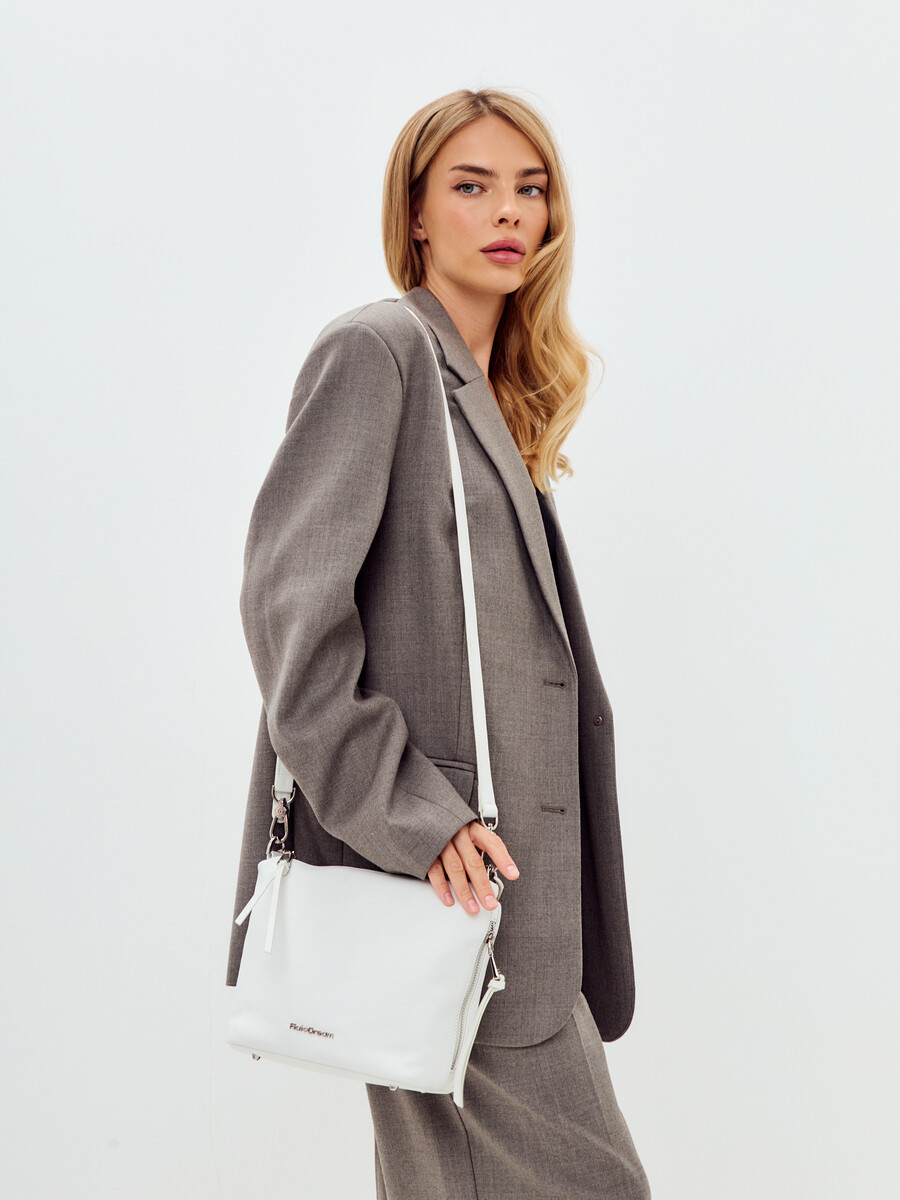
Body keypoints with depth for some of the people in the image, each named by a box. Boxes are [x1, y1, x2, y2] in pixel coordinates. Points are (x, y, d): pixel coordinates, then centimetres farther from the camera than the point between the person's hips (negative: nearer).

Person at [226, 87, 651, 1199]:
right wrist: (404, 807, -20)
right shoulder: (374, 348, -6)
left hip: (506, 859, 8)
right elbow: (288, 596, -15)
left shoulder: (499, 396, 20)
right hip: (434, 867, -8)